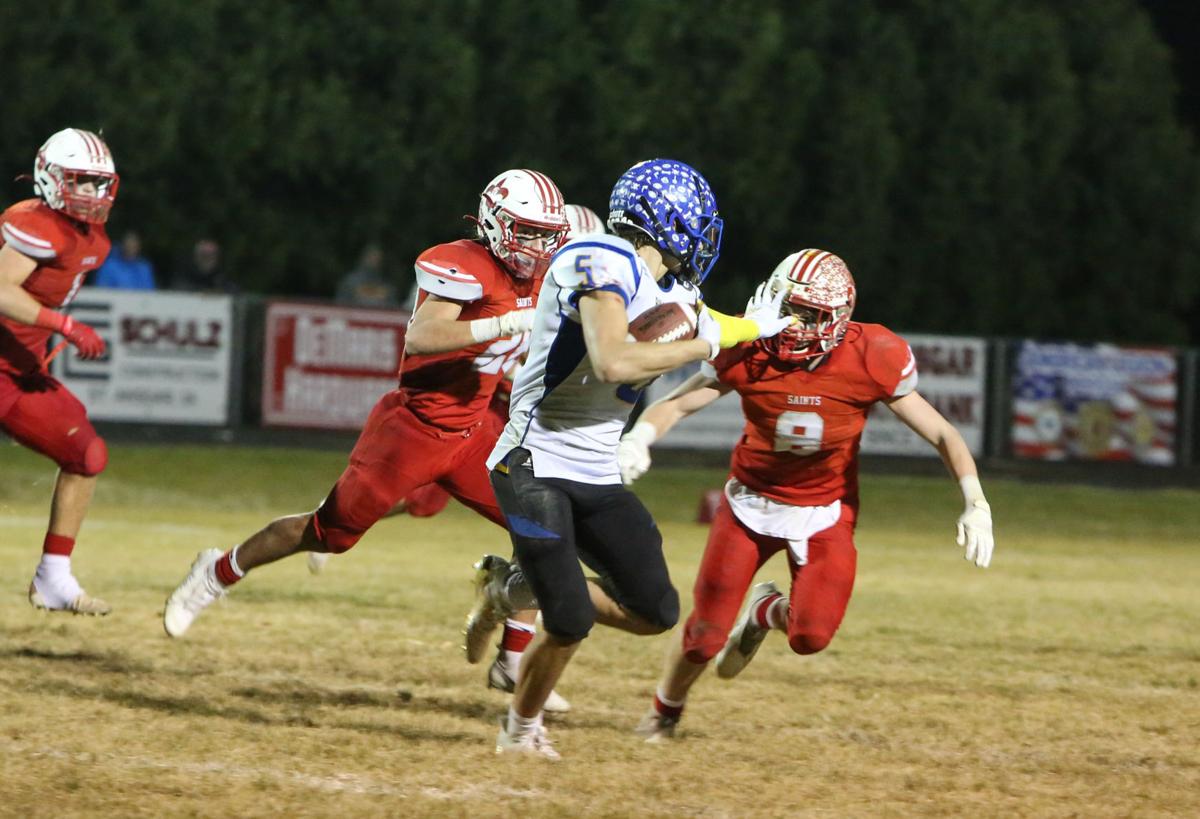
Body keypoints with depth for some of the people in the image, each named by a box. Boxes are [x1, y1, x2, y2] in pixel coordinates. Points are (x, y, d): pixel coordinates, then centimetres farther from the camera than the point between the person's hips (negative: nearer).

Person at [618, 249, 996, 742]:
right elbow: (676, 403, -18)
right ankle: (664, 714, 31)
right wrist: (639, 438, -40)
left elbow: (940, 434, -16)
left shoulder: (869, 360, -21)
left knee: (810, 636, -16)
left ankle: (767, 613, 23)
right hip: (751, 502, 0)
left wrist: (975, 504, -28)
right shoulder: (749, 353, -19)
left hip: (825, 514, 0)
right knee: (706, 634, -2)